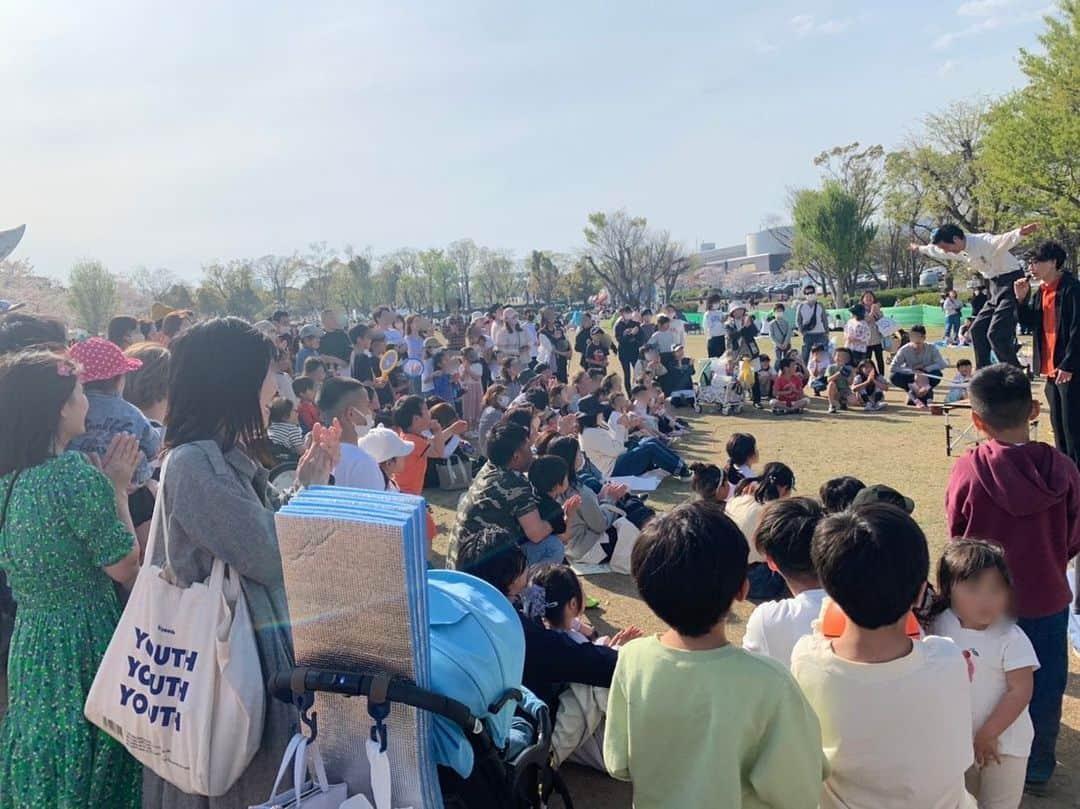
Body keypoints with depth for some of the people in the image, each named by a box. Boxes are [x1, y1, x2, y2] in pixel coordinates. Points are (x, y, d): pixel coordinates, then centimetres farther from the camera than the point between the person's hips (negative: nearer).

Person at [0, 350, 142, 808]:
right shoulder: (77, 475, -22)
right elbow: (126, 569, -16)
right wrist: (119, 489, -8)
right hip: (84, 646, -7)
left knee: (41, 764, 21)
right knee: (88, 767, 10)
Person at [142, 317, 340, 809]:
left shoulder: (229, 456, 7)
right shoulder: (195, 463, -22)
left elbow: (268, 531, 12)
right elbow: (272, 562, -23)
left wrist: (312, 480, 6)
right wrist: (309, 487, -9)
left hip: (257, 633, 9)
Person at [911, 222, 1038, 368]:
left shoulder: (984, 242, -21)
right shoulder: (961, 252, 8)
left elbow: (1004, 240, -43)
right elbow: (936, 251, 28)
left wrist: (1021, 232, -64)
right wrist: (919, 248, 45)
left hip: (1011, 282, -10)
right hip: (995, 288, 10)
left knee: (996, 334, -17)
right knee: (977, 330, 10)